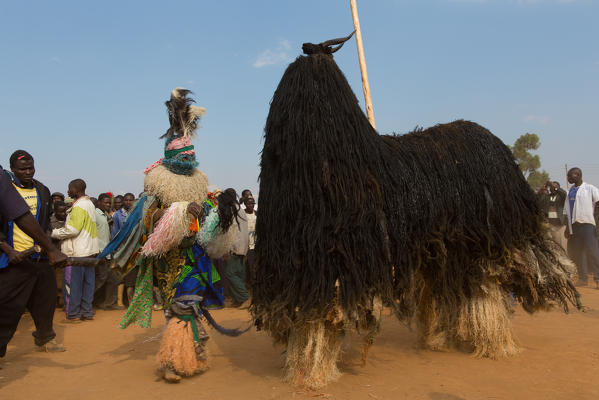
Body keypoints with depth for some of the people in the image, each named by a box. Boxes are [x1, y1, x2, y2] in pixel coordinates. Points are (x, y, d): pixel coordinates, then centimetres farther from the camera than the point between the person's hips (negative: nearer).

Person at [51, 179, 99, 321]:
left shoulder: (79, 206, -16)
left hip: (77, 251, -9)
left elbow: (72, 230, -21)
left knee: (72, 282, 1)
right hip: (89, 250, 9)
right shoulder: (89, 203, 14)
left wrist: (54, 233, -9)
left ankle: (73, 313, 8)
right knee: (87, 281, 11)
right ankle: (87, 312, 17)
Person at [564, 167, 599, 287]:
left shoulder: (589, 188, 0)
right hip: (574, 224, 6)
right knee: (577, 252, 7)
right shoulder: (570, 191, 16)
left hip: (587, 223, -6)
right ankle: (583, 278, 15)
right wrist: (567, 227, 11)